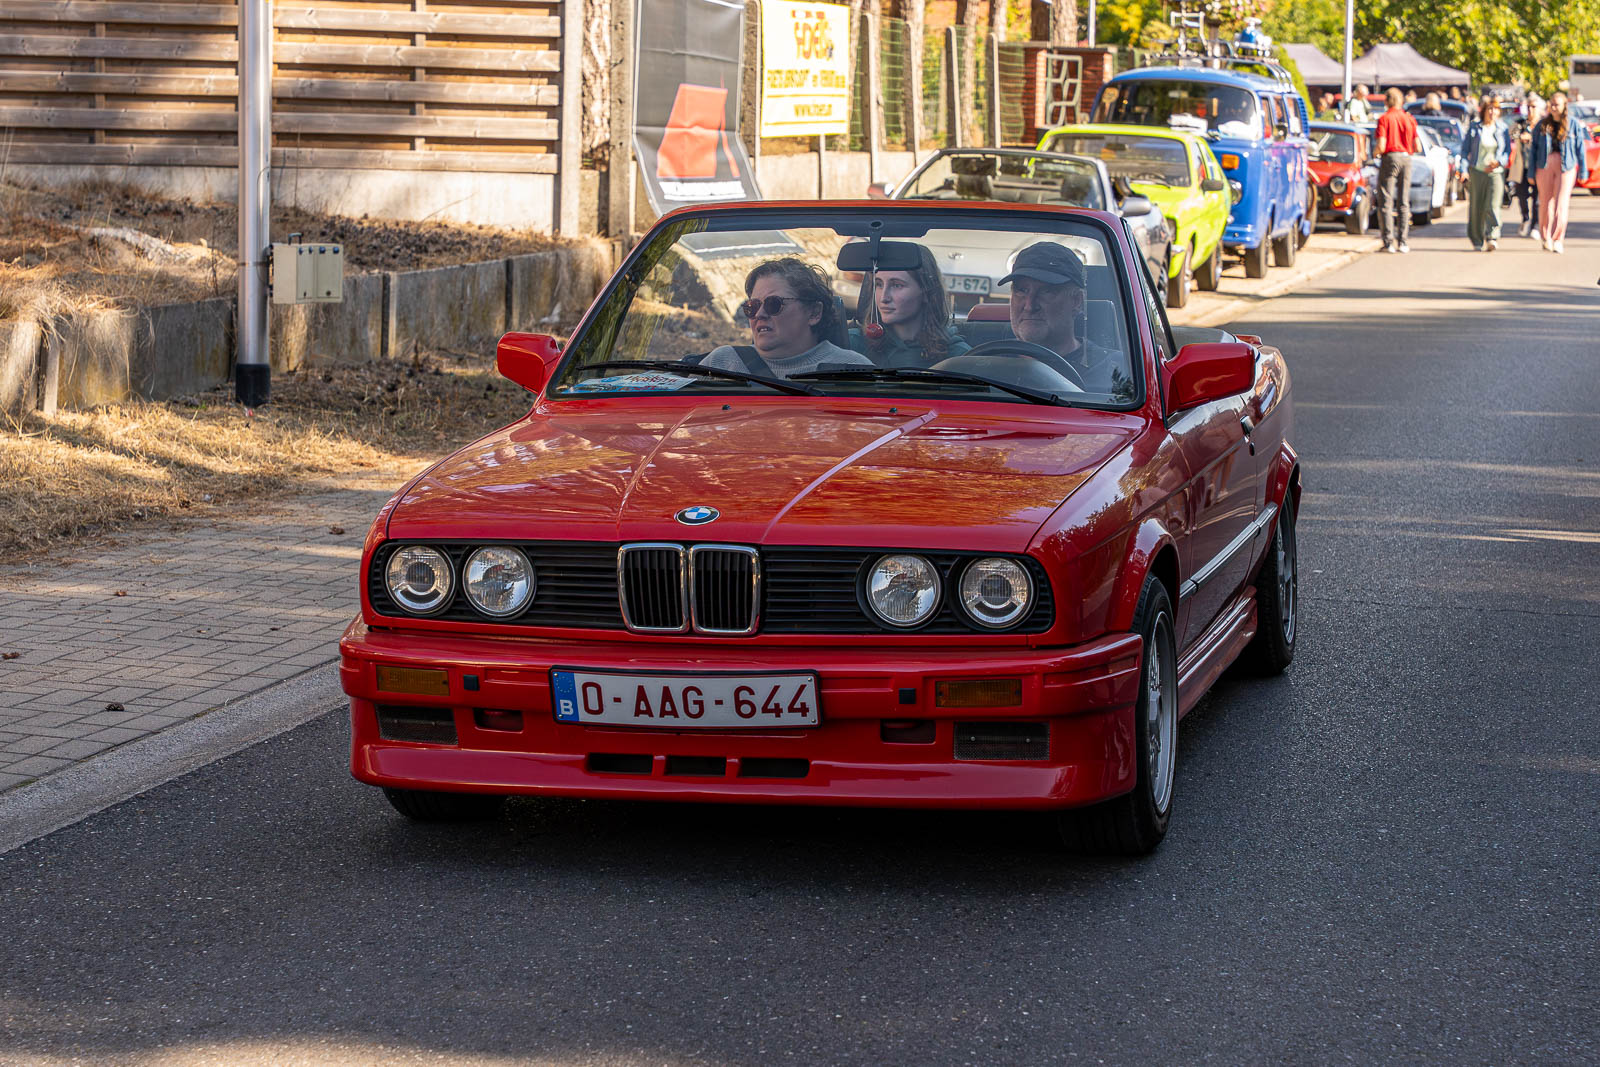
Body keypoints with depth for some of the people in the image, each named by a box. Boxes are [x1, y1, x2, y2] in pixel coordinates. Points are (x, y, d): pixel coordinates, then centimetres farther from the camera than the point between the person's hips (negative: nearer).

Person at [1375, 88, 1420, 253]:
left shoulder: (1384, 119, -6)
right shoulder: (1409, 119, 7)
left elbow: (1381, 146, -14)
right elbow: (1417, 147, 5)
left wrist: (1376, 153, 8)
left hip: (1389, 159, -4)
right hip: (1406, 159, 4)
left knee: (1386, 203, 0)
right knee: (1404, 203, 10)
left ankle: (1389, 242, -6)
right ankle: (1402, 242, 7)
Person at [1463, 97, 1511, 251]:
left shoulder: (1502, 130, 8)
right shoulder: (1474, 127, 5)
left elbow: (1508, 151, 11)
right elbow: (1465, 149, 6)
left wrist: (1499, 162, -8)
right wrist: (1464, 169, -4)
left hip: (1496, 173, 0)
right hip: (1476, 172, 0)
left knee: (1492, 206, -13)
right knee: (1476, 207, 2)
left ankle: (1492, 238, -14)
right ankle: (1477, 241, 12)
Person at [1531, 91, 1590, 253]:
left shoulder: (1573, 124, 2)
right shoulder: (1542, 125, 6)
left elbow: (1580, 149, 5)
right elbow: (1534, 149, 9)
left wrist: (1583, 172, 4)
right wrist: (1531, 173, 5)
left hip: (1566, 167, -2)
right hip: (1545, 166, 2)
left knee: (1561, 203, -7)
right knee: (1546, 203, 4)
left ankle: (1557, 240, -5)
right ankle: (1547, 238, 15)